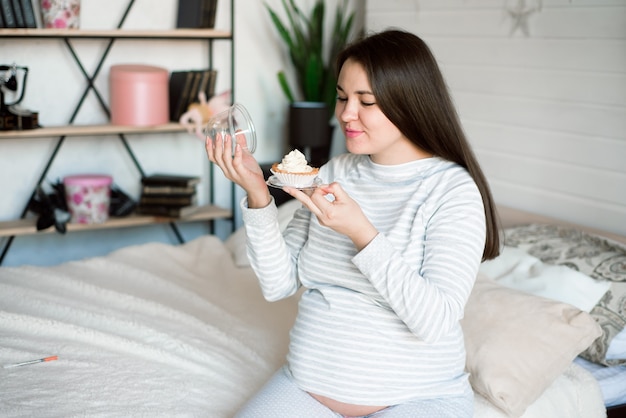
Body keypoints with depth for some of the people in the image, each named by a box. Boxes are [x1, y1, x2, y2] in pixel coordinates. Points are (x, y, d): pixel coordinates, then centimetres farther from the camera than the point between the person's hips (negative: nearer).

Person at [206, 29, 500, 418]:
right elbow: (279, 284, 1)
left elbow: (436, 321, -22)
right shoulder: (333, 174, 3)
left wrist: (362, 233, -29)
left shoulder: (454, 190, -12)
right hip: (307, 384, 4)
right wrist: (258, 196, -12)